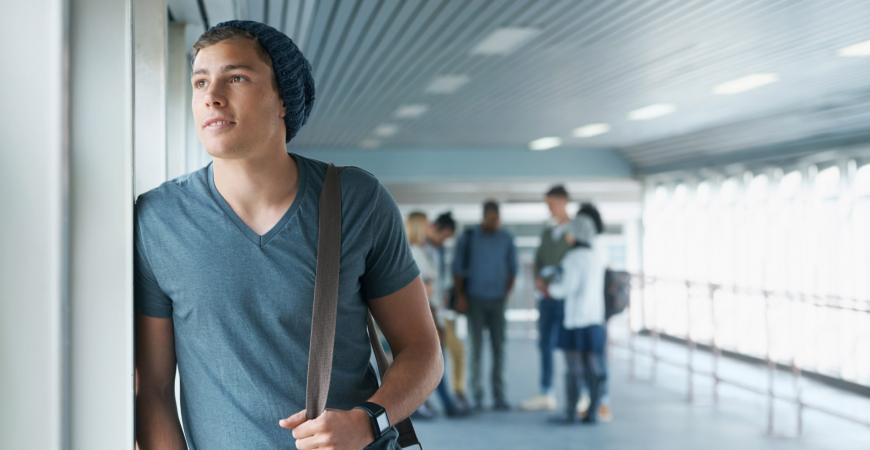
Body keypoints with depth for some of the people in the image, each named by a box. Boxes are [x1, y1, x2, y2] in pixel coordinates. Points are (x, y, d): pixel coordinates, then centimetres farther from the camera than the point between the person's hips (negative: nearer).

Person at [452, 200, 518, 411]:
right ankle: (477, 396, 2)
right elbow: (457, 268, 2)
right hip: (475, 300, -2)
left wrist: (506, 293, 2)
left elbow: (512, 268, 11)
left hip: (497, 300, 2)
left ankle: (499, 396, 4)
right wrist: (460, 296, -5)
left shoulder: (506, 239, 4)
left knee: (499, 348, 1)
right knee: (476, 348, -1)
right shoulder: (468, 238, -1)